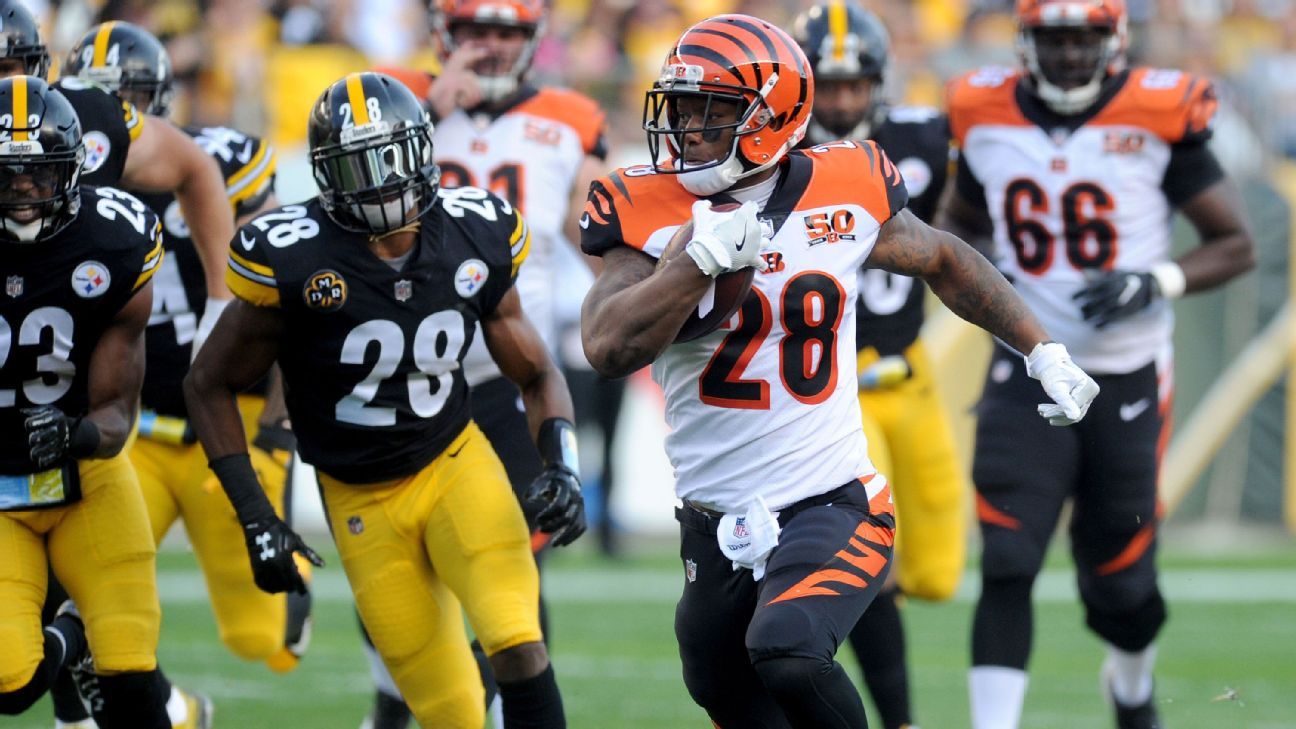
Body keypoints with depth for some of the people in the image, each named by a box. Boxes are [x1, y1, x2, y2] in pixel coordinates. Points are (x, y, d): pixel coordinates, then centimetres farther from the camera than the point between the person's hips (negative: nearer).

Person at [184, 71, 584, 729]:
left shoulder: (476, 238, -7)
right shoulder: (294, 259, -17)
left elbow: (536, 376, 6)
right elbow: (209, 385, -6)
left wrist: (560, 468, -13)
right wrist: (256, 519, -12)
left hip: (457, 466, 2)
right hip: (363, 503, -1)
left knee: (520, 647, -22)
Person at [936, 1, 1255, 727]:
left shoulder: (1159, 117, -10)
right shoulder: (986, 117, -1)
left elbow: (1237, 244, -5)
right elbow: (962, 215, 19)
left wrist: (1156, 283, -20)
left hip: (1128, 381, -1)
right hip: (1028, 371, 1)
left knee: (1120, 586, 11)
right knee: (1006, 566, -15)